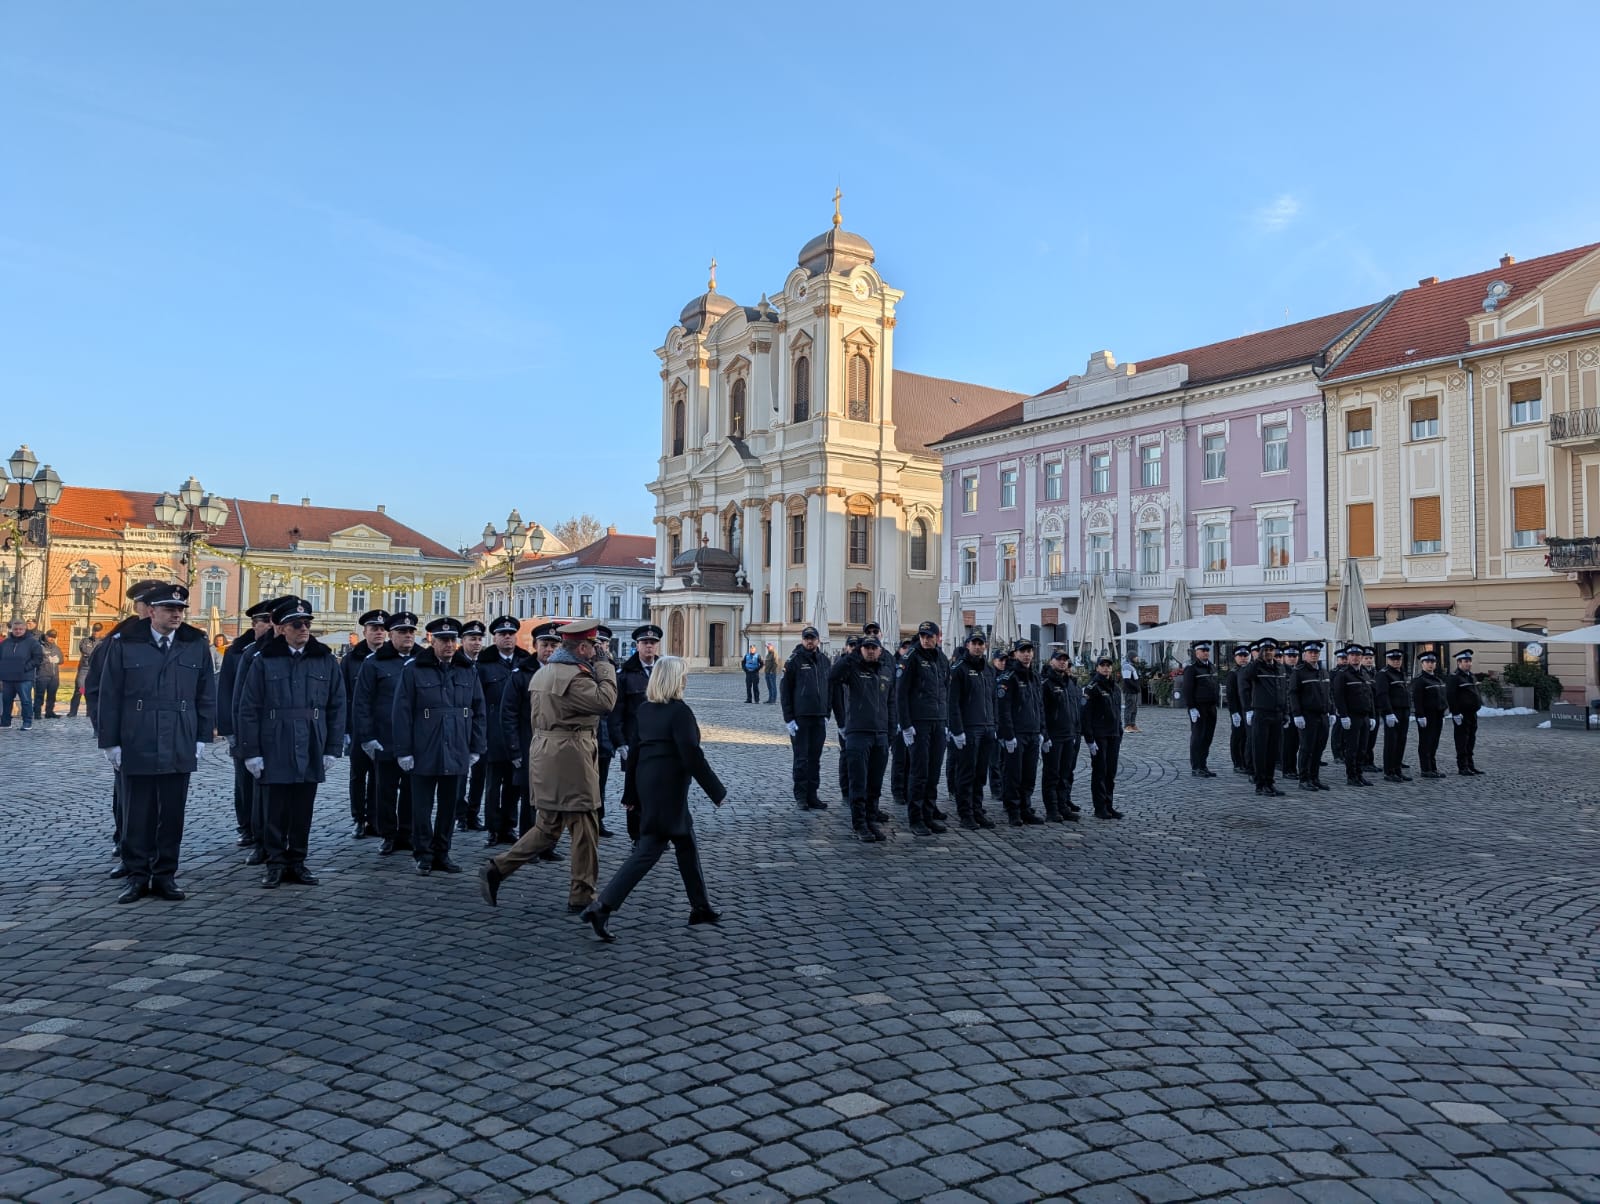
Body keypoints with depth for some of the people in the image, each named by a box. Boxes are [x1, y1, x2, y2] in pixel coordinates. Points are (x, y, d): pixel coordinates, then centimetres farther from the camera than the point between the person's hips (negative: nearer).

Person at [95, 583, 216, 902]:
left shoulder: (196, 645, 4)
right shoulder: (125, 645, 0)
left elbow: (207, 695, 8)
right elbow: (110, 696, 2)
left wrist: (202, 737, 4)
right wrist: (110, 741, 0)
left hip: (180, 747, 1)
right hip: (136, 747, -1)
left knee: (172, 814, 7)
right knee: (137, 814, 6)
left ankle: (165, 875, 18)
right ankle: (137, 876, 17)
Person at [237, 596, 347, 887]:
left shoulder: (325, 660, 5)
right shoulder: (266, 660, 0)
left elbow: (338, 707, 5)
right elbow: (249, 709, 0)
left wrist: (332, 749, 1)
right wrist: (251, 752, -5)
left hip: (310, 751, 2)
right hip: (274, 751, -1)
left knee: (302, 811, 9)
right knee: (275, 811, 5)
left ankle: (297, 863, 20)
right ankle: (275, 864, 17)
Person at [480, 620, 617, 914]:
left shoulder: (541, 673, 15)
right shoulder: (573, 676, -17)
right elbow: (605, 701, -23)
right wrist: (604, 665, -12)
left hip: (543, 750, 10)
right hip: (570, 755, -9)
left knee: (547, 826, 16)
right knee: (584, 826, 2)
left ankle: (496, 869, 7)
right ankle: (582, 896, 9)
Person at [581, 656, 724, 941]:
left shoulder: (644, 709, 9)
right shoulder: (680, 711, -15)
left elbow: (634, 750, 13)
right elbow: (692, 756, -17)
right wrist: (717, 791, -9)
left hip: (647, 786, 9)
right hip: (668, 790, -9)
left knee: (686, 845, 18)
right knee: (649, 851, -4)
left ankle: (700, 907, 28)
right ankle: (602, 906, -9)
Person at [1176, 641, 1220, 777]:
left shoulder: (1212, 667, 15)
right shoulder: (1191, 668, -9)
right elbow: (1187, 689, -14)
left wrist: (1216, 703, 16)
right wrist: (1192, 708, -19)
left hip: (1211, 708, 8)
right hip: (1198, 708, -8)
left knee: (1208, 738, 10)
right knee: (1197, 737, -5)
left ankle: (1202, 766, 17)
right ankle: (1195, 769, -1)